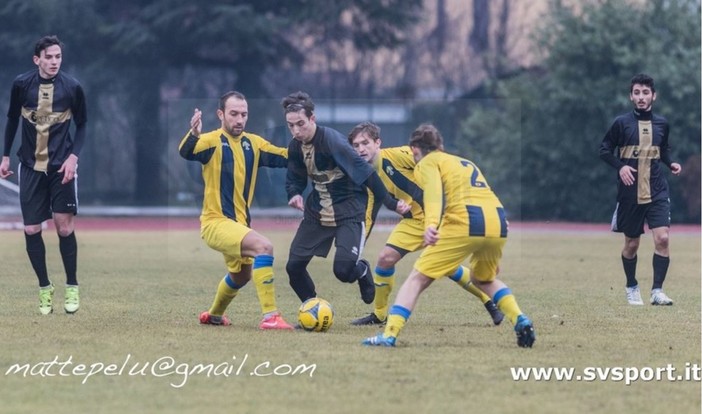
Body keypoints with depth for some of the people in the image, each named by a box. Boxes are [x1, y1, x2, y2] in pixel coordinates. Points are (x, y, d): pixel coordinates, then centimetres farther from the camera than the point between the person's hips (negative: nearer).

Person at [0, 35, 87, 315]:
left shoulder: (72, 87, -8)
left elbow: (82, 124, 3)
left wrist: (74, 156, -9)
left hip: (62, 165, -2)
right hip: (31, 165, 2)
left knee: (64, 225, -6)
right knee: (31, 230, -1)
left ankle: (72, 287, 8)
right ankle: (44, 288, 13)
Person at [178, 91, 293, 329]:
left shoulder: (253, 144, 6)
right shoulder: (212, 141, -13)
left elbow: (287, 157, 7)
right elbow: (186, 152, -33)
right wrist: (193, 135, -54)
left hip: (239, 222, 8)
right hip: (216, 222, -8)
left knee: (241, 275, 28)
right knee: (263, 246, -29)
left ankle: (214, 315, 54)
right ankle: (270, 316, -30)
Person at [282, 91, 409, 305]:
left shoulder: (332, 141, -23)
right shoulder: (295, 146, -2)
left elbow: (365, 172, -23)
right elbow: (295, 178, 13)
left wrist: (390, 202, -23)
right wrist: (294, 194, -11)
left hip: (348, 212, -6)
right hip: (317, 212, 7)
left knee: (343, 270, -19)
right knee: (294, 266, -2)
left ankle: (362, 271, 19)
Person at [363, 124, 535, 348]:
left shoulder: (427, 162, 14)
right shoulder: (466, 163, 36)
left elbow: (433, 191, -8)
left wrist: (431, 224, -27)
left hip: (464, 221, -6)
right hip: (498, 222, 6)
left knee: (417, 279, 4)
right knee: (484, 279, 32)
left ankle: (389, 334, -9)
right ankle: (520, 321, 11)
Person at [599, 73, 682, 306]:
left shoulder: (661, 124, 6)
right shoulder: (622, 123, -2)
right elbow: (604, 150, 3)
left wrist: (671, 164, 2)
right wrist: (620, 166, -14)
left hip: (657, 192, 1)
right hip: (630, 193, -1)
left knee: (662, 238, -15)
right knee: (631, 244, 7)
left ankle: (657, 291, -9)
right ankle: (632, 288, 29)